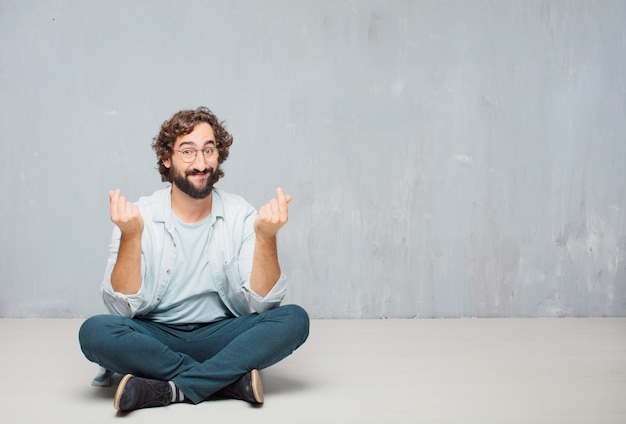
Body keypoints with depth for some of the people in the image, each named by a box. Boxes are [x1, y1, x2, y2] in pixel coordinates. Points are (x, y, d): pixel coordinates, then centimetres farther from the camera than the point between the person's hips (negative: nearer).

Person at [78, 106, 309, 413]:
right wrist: (130, 236, -27)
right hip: (154, 337, -1)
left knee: (294, 319, -23)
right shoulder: (140, 216, -6)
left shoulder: (240, 215, -3)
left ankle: (169, 390, -26)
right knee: (94, 332, -30)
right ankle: (230, 378, -22)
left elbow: (260, 304, -10)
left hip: (218, 336, 1)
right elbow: (122, 309, -14)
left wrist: (266, 237, -24)